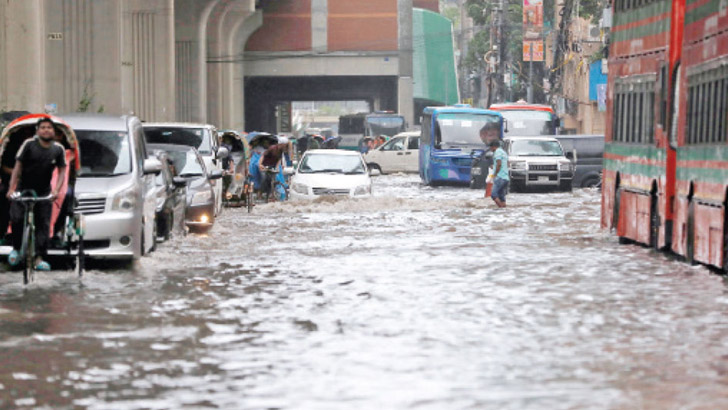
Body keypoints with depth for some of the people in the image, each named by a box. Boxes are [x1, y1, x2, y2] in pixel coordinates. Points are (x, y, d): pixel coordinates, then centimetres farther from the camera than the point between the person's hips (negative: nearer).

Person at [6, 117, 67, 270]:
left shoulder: (58, 149, -3)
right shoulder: (29, 144, -9)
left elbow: (62, 172, 0)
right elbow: (18, 167, -8)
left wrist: (56, 190, -17)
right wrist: (11, 188, -16)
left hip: (44, 193, 2)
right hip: (23, 189, -2)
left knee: (43, 224, -4)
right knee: (17, 218, -14)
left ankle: (39, 258, -1)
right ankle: (16, 249, 11)